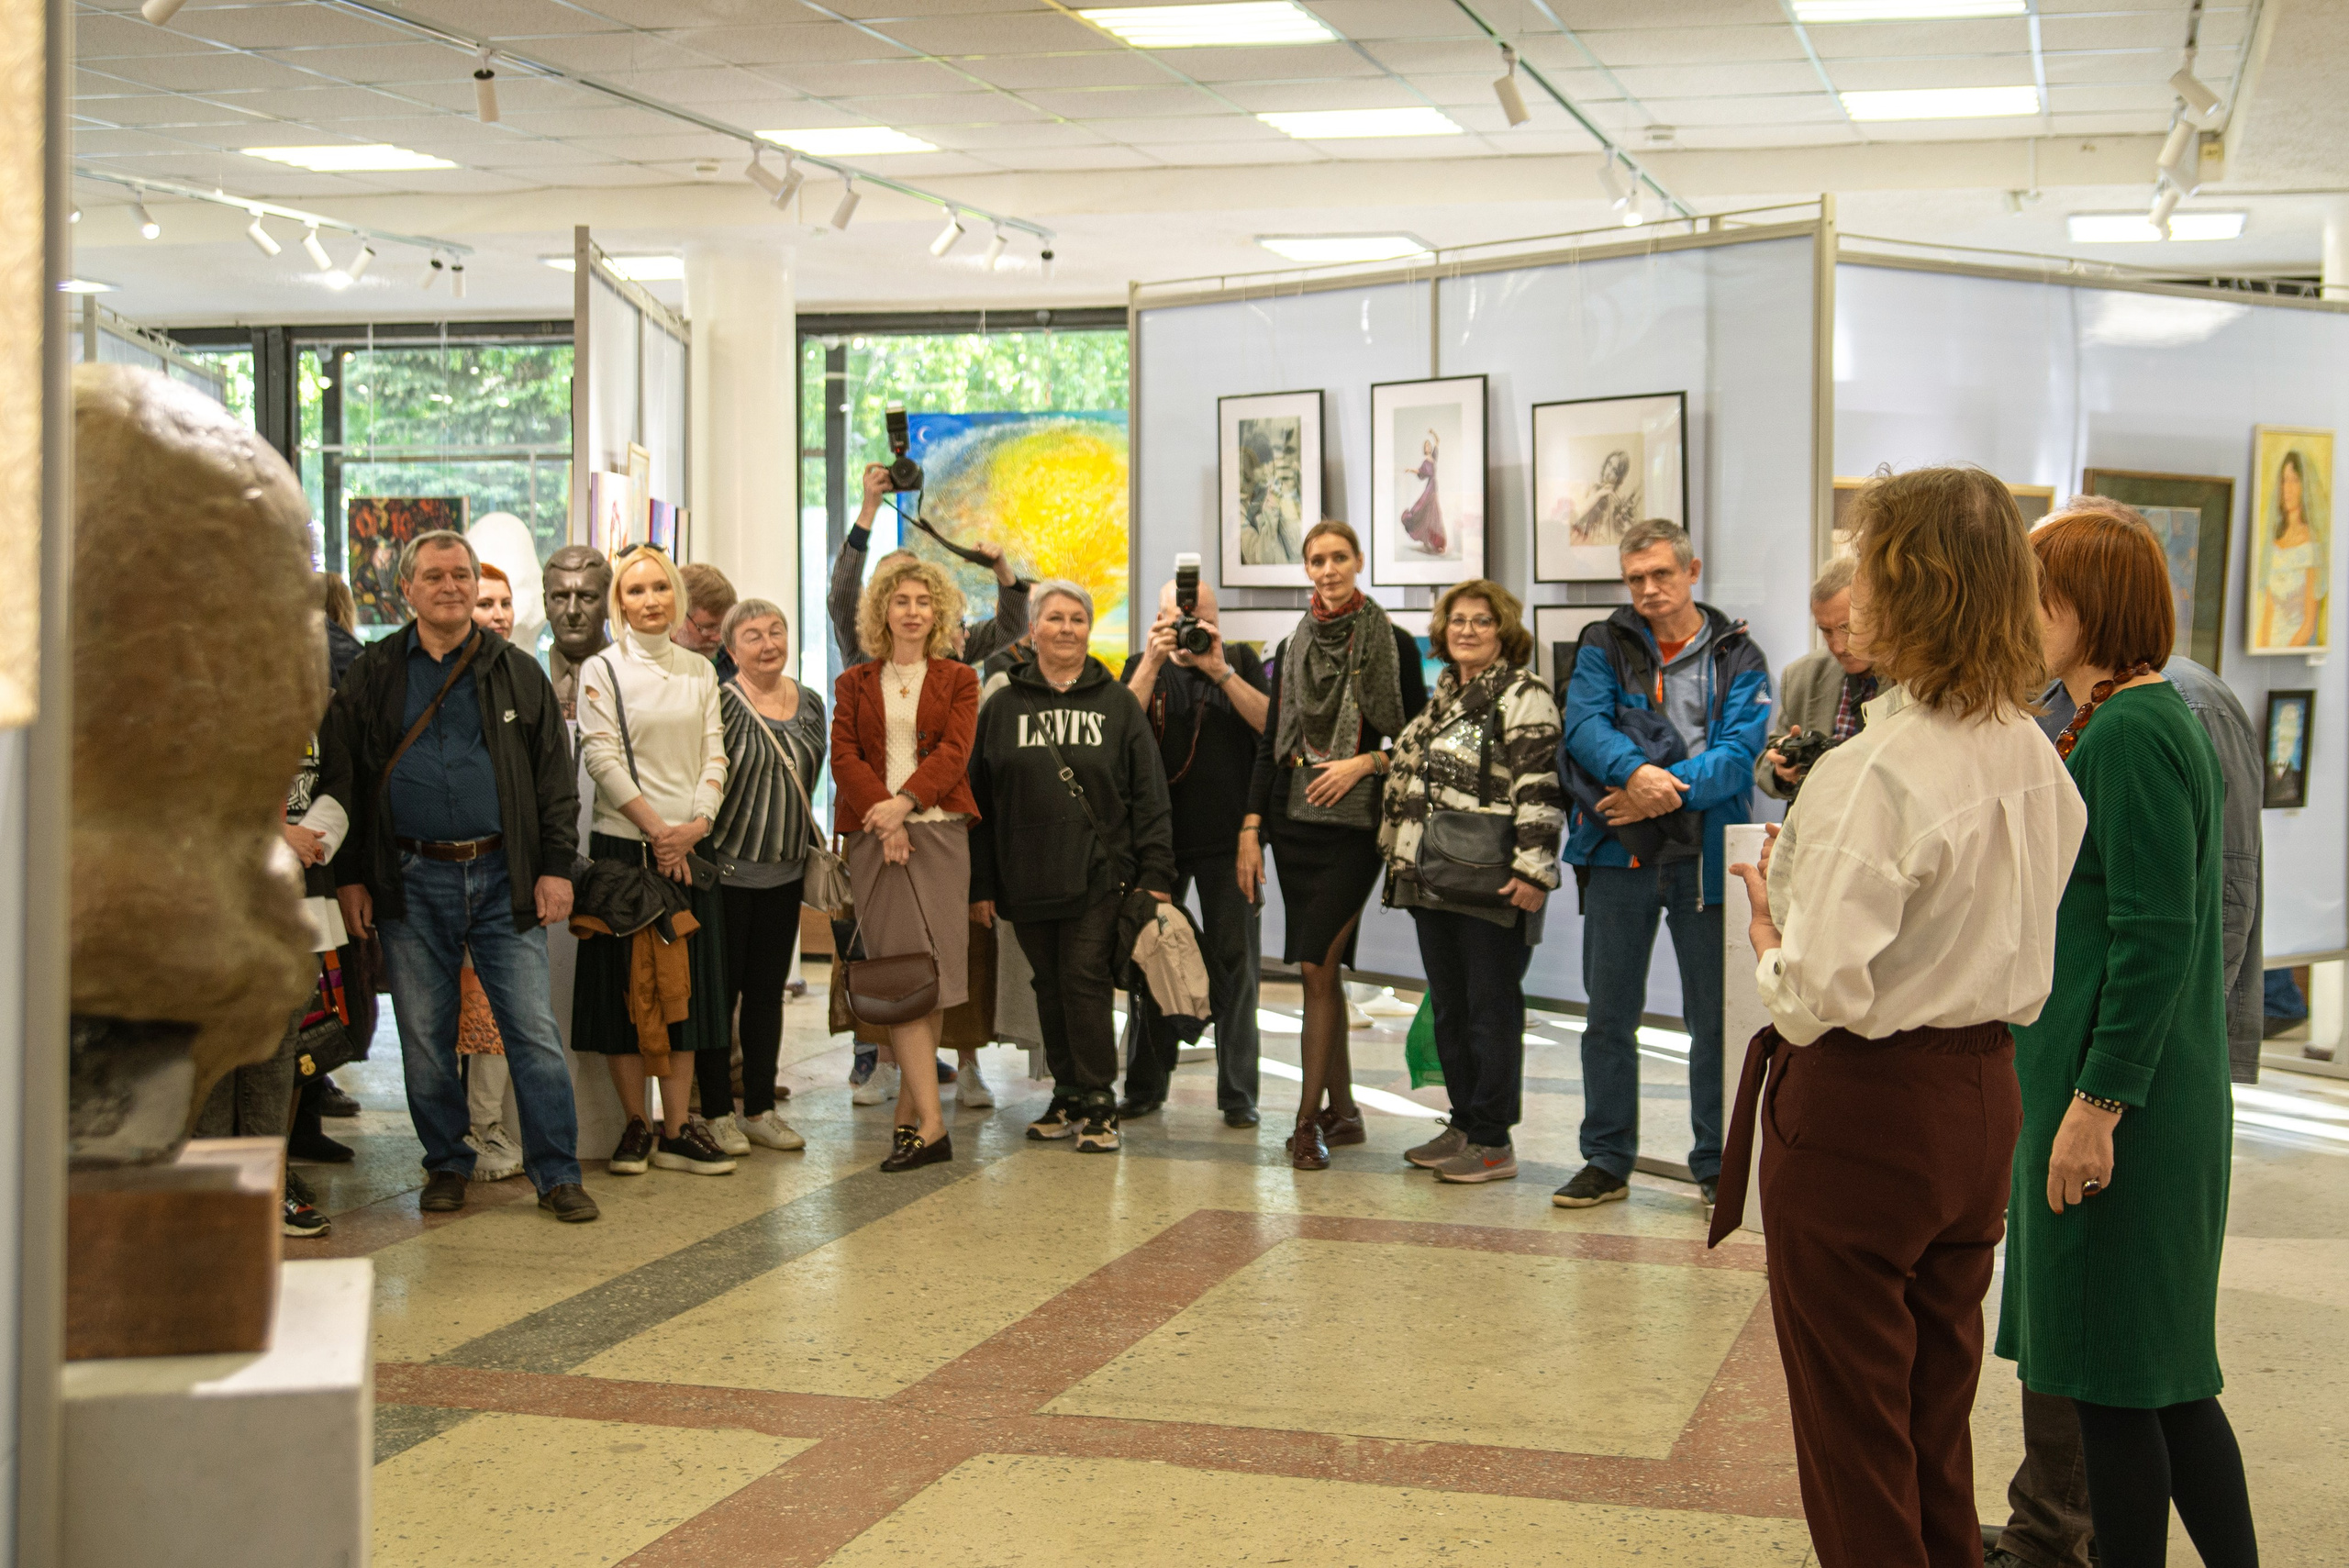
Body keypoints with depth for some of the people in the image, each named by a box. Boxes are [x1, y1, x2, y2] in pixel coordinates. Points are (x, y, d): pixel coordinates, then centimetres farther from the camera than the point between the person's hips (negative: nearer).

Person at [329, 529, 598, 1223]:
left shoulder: (517, 672, 9)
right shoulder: (373, 675, 7)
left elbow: (554, 775, 8)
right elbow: (343, 775, 7)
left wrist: (555, 865, 0)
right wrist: (350, 875, 0)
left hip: (501, 876, 0)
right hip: (411, 880, 1)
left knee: (533, 1030, -3)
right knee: (424, 1037, 7)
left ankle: (557, 1173, 5)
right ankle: (447, 1165, 21)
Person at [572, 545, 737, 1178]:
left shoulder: (700, 670, 12)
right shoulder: (601, 671, 0)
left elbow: (714, 753, 6)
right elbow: (602, 758, -8)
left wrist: (697, 823, -10)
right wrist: (657, 828, -14)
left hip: (690, 845, 3)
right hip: (622, 842, -3)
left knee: (686, 980, 3)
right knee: (625, 981, -1)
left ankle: (678, 1127, 7)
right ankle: (636, 1124, 8)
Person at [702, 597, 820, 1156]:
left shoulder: (811, 704, 9)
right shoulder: (721, 703, -9)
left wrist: (814, 851, 18)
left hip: (785, 873, 6)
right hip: (727, 871, -5)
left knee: (768, 990, 11)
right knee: (721, 990, 1)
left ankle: (761, 1109, 19)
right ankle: (717, 1113, 9)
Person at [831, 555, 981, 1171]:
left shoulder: (957, 681, 13)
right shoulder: (855, 682, 15)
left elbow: (953, 752, -2)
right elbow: (844, 755, 3)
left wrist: (905, 801, -17)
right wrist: (880, 813, -13)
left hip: (939, 828, 1)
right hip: (876, 835, 0)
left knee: (934, 973, -3)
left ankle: (908, 1114, 6)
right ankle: (930, 1124, -14)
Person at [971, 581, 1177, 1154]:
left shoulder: (1118, 704, 6)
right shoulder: (1003, 707, 10)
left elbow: (1150, 797, 4)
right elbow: (980, 800, 10)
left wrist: (1156, 875, -4)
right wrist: (980, 884, 5)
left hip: (1100, 875, -3)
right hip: (1028, 879, 3)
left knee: (1087, 982, -9)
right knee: (1051, 988, 8)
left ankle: (1098, 1104, -1)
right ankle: (1068, 1096, 19)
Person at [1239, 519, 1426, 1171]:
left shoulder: (1393, 643, 0)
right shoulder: (1292, 649, 12)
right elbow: (1270, 743, 12)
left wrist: (1364, 762, -13)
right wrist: (1251, 829, 6)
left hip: (1356, 823, -4)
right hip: (1293, 820, 5)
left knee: (1319, 966, -12)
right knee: (1322, 969, 7)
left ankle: (1308, 1119, -7)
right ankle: (1343, 1110, 16)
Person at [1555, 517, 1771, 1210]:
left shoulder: (1737, 657, 4)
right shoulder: (1605, 647, 7)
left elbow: (1739, 751, -8)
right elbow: (1585, 723, -9)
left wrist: (1671, 790, -22)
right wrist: (1636, 772, -28)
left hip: (1706, 855, -1)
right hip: (1619, 851, 1)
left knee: (1717, 1017, 5)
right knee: (1608, 1015, 7)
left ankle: (1718, 1164, 16)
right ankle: (1606, 1161, 18)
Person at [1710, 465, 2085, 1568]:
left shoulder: (1874, 773, -23)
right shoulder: (2034, 758, 2)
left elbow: (1824, 989, -27)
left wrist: (1766, 936, -6)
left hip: (1863, 1105, -8)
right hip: (1983, 1095, 8)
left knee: (1852, 1419, 8)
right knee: (1938, 1415, 21)